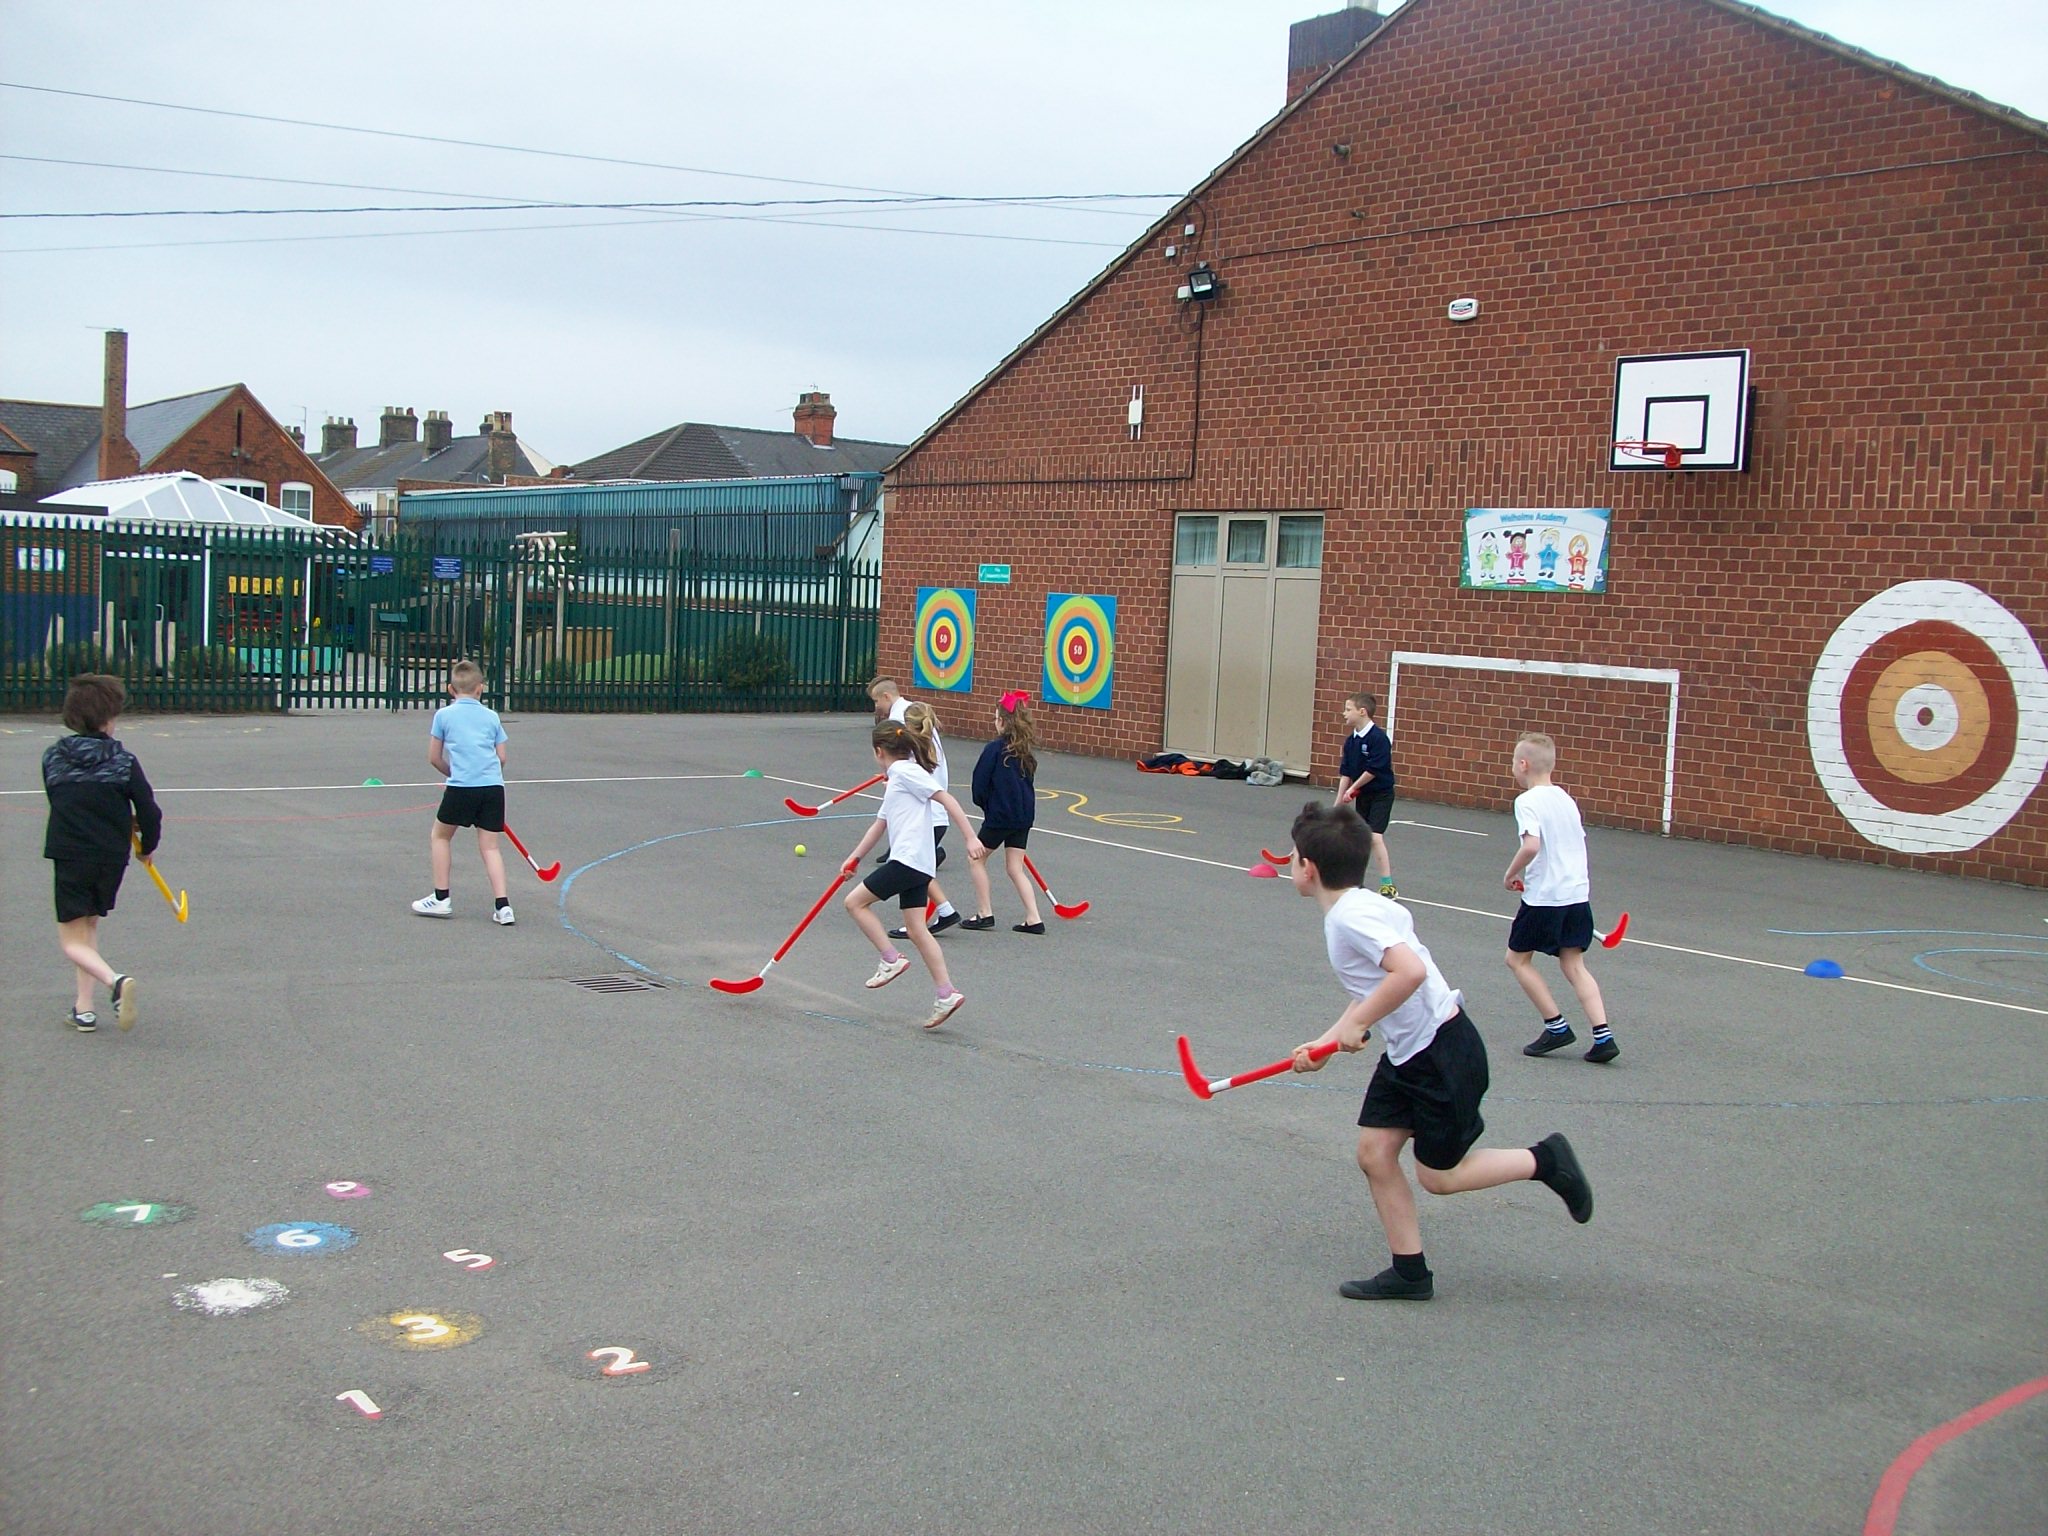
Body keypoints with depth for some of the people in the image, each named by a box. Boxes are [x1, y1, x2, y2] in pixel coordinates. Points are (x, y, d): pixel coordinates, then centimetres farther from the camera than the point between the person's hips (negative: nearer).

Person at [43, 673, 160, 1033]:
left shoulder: (53, 757, 0)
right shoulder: (123, 760, -5)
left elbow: (58, 802, 12)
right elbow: (149, 812, -6)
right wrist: (147, 846, 15)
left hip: (69, 856, -1)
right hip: (112, 856, 1)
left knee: (72, 939, 3)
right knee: (90, 925, 20)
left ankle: (115, 981, -24)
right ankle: (84, 1005, 17)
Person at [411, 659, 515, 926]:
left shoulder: (443, 715, 8)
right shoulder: (492, 717, 14)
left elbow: (434, 758, 11)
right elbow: (502, 757, 13)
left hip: (461, 785, -2)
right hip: (493, 786, 3)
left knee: (441, 835, 17)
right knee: (489, 845, 7)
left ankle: (441, 898, 18)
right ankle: (502, 905, -2)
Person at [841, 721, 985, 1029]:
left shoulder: (906, 771, -6)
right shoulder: (896, 780, 23)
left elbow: (946, 799, -13)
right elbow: (880, 824, 29)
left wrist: (971, 837, -19)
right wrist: (855, 857, 29)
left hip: (908, 860, -9)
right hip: (917, 865, 9)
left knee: (855, 902, -2)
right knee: (917, 930, 6)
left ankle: (891, 959, -3)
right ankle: (946, 993, 3)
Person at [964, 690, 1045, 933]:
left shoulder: (995, 748, -12)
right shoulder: (1026, 751, 7)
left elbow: (980, 782, -9)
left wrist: (984, 804, 10)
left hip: (999, 815, -7)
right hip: (1024, 815, 7)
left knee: (977, 859, 11)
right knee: (1015, 868, 11)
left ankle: (984, 913, 11)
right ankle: (1033, 919, 4)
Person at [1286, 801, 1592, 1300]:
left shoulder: (1352, 917, -23)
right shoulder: (1353, 909, 8)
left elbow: (1410, 972, -36)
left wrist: (1355, 1025, -25)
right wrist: (1324, 1045, 11)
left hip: (1443, 1052, -10)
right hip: (1405, 1053, 10)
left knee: (1438, 1176, 4)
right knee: (1375, 1152, 7)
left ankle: (1545, 1160, 19)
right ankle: (1410, 1274, 16)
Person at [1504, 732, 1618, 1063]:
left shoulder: (1528, 801, -12)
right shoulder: (1566, 799, 13)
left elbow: (1531, 845, -26)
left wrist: (1511, 875, -10)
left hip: (1544, 896, -7)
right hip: (1578, 893, 7)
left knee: (1518, 959, 9)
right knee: (1573, 964, 9)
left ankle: (1556, 1026, 6)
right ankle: (1603, 1036, -2)